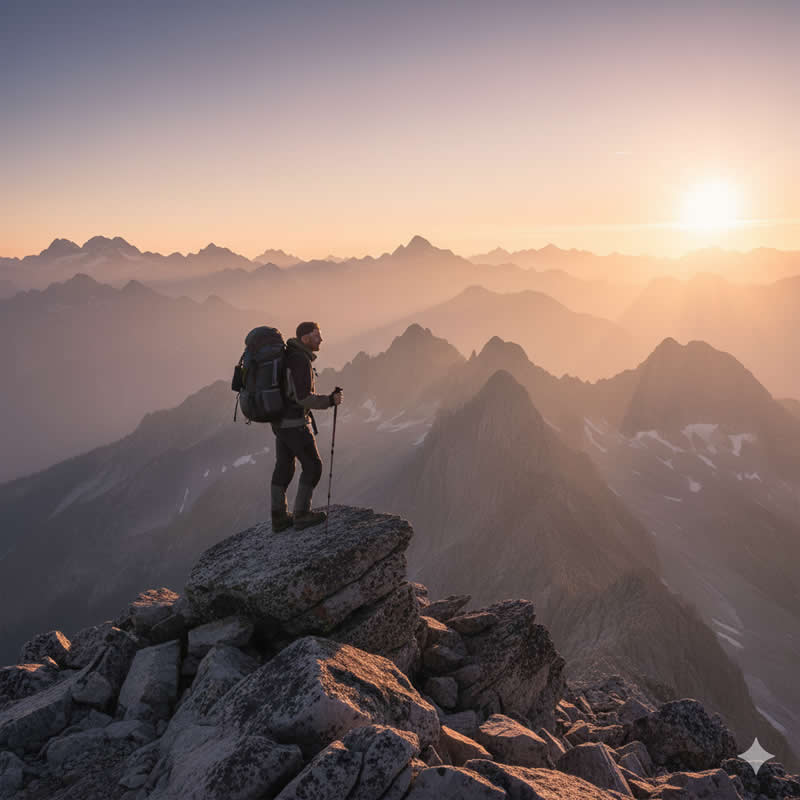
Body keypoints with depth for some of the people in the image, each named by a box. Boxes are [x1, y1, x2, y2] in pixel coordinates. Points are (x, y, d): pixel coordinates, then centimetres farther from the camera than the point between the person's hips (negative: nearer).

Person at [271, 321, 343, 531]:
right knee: (312, 466, 2)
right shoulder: (300, 360, -21)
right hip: (295, 423, -9)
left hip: (280, 421, 9)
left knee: (283, 468, 13)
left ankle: (279, 517, 19)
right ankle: (301, 514, 7)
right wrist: (330, 400, -16)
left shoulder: (288, 355, 10)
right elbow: (304, 398, -26)